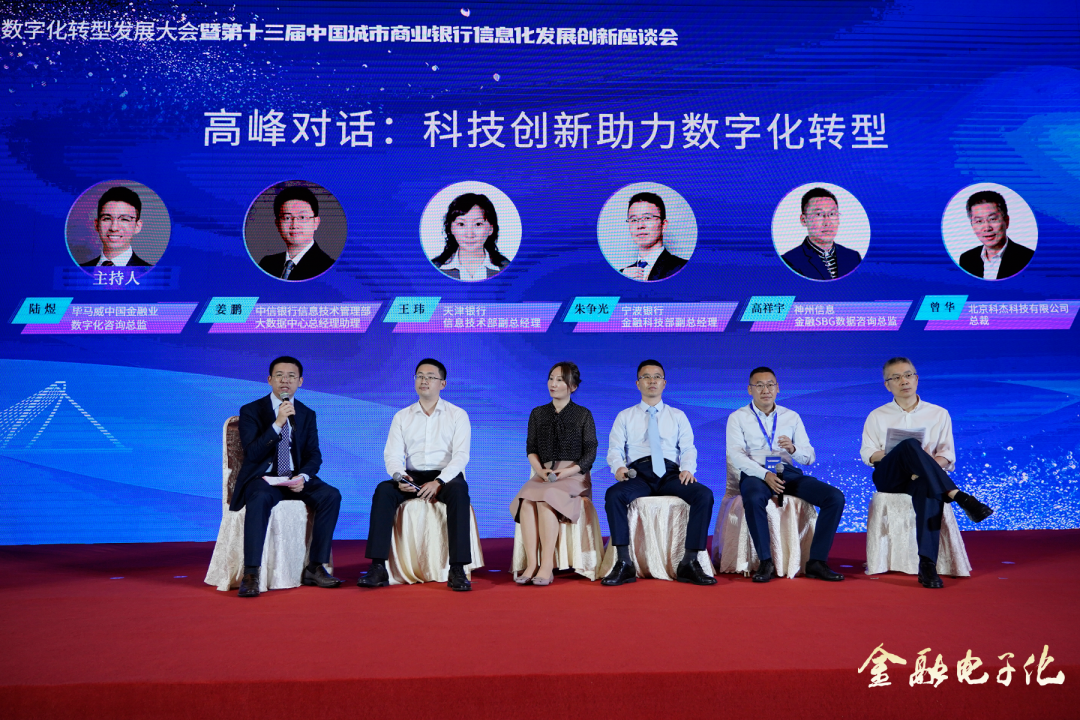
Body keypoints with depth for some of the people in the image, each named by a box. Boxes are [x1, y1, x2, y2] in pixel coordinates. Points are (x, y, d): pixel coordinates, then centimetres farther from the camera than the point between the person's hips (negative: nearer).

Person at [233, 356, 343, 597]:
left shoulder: (307, 414, 12)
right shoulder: (251, 411, 0)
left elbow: (314, 455, 6)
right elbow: (252, 453, -13)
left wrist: (303, 477, -16)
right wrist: (278, 424, -23)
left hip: (296, 479, 4)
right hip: (262, 479, -4)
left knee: (331, 495, -23)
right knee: (260, 499, -38)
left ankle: (314, 568, -16)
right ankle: (250, 574, -35)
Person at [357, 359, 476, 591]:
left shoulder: (457, 415, 5)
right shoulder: (402, 417, 13)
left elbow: (461, 455, -7)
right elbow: (392, 455, 3)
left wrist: (438, 482, -24)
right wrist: (399, 476, -21)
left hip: (446, 478, -2)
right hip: (412, 478, 2)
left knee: (459, 490, -36)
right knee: (383, 490, -28)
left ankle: (457, 570, -36)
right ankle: (378, 569, -29)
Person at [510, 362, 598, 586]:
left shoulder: (584, 415, 8)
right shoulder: (537, 414, 18)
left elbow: (590, 453, 1)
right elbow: (531, 448, 12)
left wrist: (567, 471, -14)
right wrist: (540, 470, -8)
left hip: (573, 476, -3)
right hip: (543, 475, 3)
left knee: (545, 500, -34)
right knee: (526, 501, -31)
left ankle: (547, 566, -34)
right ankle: (531, 565, -35)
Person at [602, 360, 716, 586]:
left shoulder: (678, 416, 22)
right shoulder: (625, 417, 19)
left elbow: (688, 448, 12)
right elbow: (615, 449, 8)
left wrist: (687, 469, -10)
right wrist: (618, 466, -15)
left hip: (671, 473, 1)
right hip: (638, 473, -1)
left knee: (704, 495, -29)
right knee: (613, 495, -34)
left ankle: (689, 563, -24)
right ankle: (624, 564, -29)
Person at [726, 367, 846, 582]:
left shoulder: (792, 417, 17)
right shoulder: (738, 417, 8)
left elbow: (809, 457, 11)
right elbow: (735, 455, -6)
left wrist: (793, 449, -13)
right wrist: (765, 474, -21)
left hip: (789, 473, 4)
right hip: (755, 474, -3)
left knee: (835, 497, -19)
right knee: (754, 498, -39)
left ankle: (817, 561, -14)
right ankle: (766, 562, -25)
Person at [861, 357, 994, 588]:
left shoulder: (939, 414, 15)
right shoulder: (877, 417, 16)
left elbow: (947, 454, 7)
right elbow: (867, 453, 7)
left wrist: (928, 464, -16)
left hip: (921, 478, 0)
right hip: (889, 477, 0)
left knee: (928, 489, -41)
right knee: (910, 444, -34)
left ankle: (927, 564, -48)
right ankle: (959, 497, -43)